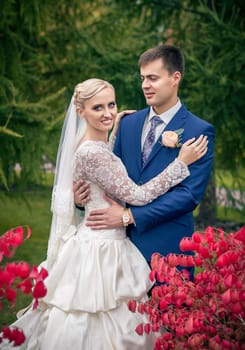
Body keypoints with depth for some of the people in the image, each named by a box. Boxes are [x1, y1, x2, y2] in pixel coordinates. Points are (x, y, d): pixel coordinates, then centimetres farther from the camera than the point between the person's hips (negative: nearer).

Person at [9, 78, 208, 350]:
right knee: (102, 325, 2)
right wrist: (182, 162, -16)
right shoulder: (91, 153, -22)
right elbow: (137, 195, -20)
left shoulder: (98, 146, 6)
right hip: (101, 249, -9)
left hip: (109, 243, 9)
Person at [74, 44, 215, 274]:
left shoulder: (199, 131, -7)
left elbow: (189, 194, -14)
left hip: (168, 248, -4)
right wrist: (82, 198, -7)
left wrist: (130, 216, -17)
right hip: (125, 241, 4)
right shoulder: (128, 124, 10)